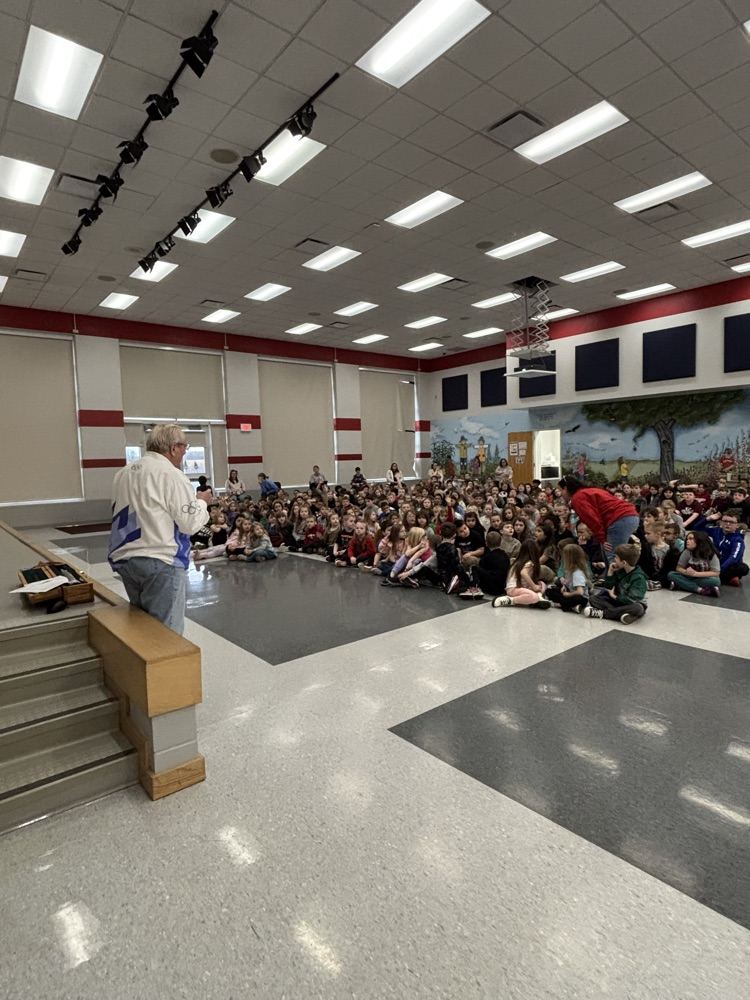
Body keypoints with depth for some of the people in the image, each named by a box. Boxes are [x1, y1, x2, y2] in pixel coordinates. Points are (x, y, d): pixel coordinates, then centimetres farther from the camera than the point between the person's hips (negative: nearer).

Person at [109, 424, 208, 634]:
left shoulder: (123, 473, 12)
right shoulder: (171, 475, -11)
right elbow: (190, 523, -11)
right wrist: (201, 501, 6)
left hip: (124, 558, 8)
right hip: (160, 561, -8)